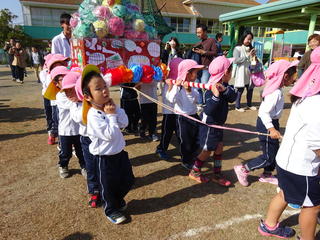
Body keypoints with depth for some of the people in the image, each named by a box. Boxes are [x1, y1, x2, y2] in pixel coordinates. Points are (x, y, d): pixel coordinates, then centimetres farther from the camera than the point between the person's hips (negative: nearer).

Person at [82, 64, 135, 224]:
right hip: (105, 158, -7)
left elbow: (124, 123, -7)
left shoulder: (110, 107, -3)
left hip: (120, 152, 7)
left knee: (128, 180, 22)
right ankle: (111, 210, 41)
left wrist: (116, 110, -17)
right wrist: (111, 115, -24)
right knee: (108, 186, 14)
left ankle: (118, 199, 51)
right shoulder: (93, 116, -25)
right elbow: (110, 135, -29)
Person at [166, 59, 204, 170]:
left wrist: (189, 90, -22)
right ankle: (186, 161, 31)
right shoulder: (178, 86, -16)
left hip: (194, 116, 6)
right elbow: (171, 99, -29)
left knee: (195, 139, 20)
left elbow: (196, 99, -8)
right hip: (183, 118, -6)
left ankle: (191, 157, 43)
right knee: (185, 140, 9)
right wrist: (176, 86, -32)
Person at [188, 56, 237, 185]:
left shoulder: (224, 86, 0)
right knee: (207, 151, 5)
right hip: (209, 125, -8)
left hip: (218, 124, 8)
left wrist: (225, 89, -31)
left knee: (219, 147, 13)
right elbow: (209, 110, -34)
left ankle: (217, 174, 27)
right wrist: (216, 95, -46)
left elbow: (233, 97, -14)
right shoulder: (211, 90, -27)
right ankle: (194, 172, 25)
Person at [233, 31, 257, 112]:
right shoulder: (237, 48, -5)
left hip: (249, 72, 6)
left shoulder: (250, 48, 12)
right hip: (241, 72, -6)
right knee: (240, 90, 0)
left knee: (250, 89, 11)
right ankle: (237, 106, 12)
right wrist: (248, 56, -16)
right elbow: (236, 60, -17)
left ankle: (249, 105, 27)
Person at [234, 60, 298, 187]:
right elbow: (264, 112, -30)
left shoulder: (276, 90, 5)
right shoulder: (276, 93, -24)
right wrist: (271, 128, -35)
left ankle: (267, 175, 36)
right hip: (267, 124, -10)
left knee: (274, 150, 20)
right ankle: (243, 169, 11)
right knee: (268, 157, 1)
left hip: (271, 122, 10)